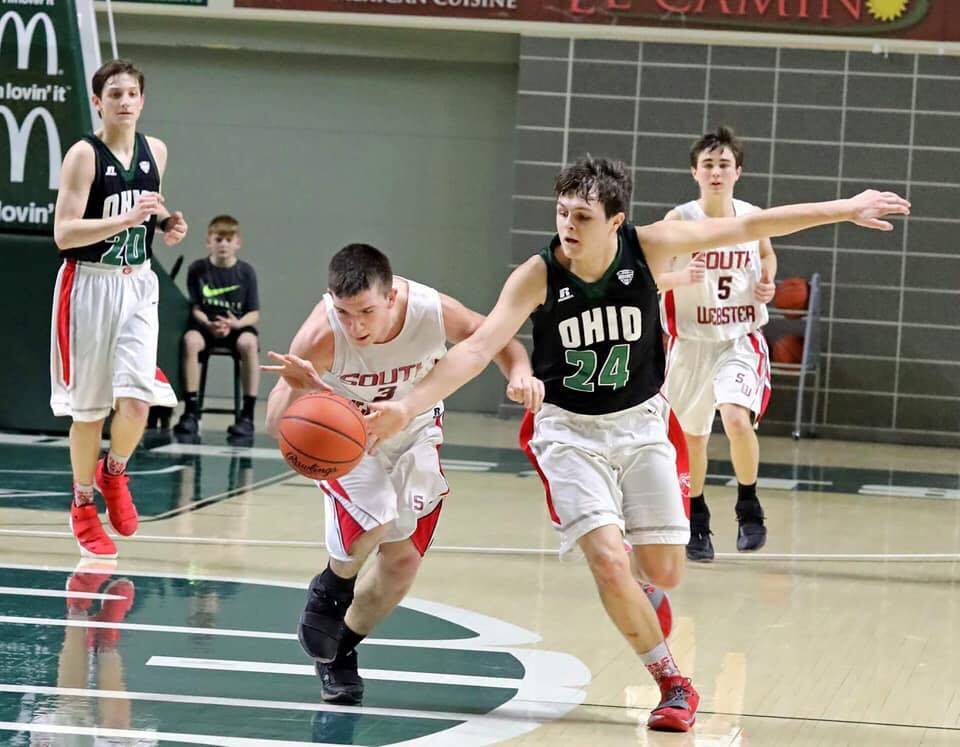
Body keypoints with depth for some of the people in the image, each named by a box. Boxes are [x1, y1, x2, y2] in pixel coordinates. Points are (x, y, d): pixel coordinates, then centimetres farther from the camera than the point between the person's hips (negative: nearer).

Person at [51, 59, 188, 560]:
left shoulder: (155, 152, 5)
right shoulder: (84, 155, -12)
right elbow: (64, 233, -18)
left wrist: (167, 223, 3)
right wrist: (126, 219, -28)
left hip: (138, 285, 4)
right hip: (89, 286, -4)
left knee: (136, 400, -12)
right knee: (89, 406, 4)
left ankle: (114, 472, 18)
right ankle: (83, 503, 21)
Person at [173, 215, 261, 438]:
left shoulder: (246, 272, 1)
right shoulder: (198, 269, 1)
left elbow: (254, 313, 0)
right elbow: (195, 307, 0)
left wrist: (237, 323, -21)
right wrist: (208, 324, -21)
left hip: (237, 326, 0)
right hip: (206, 325, 0)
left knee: (248, 342, -35)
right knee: (190, 339, -34)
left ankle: (247, 414, -30)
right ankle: (191, 411, -27)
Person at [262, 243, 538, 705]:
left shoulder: (432, 312, -32)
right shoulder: (322, 336, -38)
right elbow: (275, 424, -36)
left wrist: (519, 373, -34)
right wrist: (297, 390, -59)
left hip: (413, 430, 3)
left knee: (403, 562, 6)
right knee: (374, 520, -29)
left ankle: (342, 652, 31)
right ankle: (331, 589, 5)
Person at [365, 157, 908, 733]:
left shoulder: (648, 248, -17)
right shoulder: (537, 276, -20)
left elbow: (752, 227, -10)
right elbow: (478, 348, -25)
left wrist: (845, 210, -5)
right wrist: (408, 406, -37)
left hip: (640, 424, 2)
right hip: (569, 430, -2)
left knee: (664, 573, -1)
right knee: (610, 562, -18)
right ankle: (674, 684, 2)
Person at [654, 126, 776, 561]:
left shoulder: (753, 217, -1)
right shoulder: (680, 220, -9)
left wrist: (768, 283, 0)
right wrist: (680, 277, -28)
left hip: (741, 342, 0)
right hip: (691, 343, 0)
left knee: (737, 419, -24)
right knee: (693, 437, 11)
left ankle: (749, 507, -2)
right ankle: (697, 523, 33)